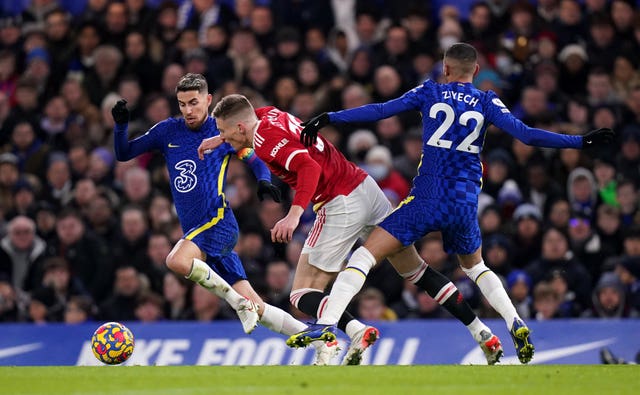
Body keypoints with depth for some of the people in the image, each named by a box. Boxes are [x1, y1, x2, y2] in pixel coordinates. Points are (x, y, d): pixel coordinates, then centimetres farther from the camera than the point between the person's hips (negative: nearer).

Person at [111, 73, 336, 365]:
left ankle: (238, 301, -17)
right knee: (254, 309, 1)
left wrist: (264, 181, -13)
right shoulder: (168, 131, 11)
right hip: (196, 231, 5)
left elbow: (256, 162, 9)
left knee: (177, 261, -33)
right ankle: (320, 343, 8)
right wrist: (120, 125, -4)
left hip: (219, 221, -5)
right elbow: (123, 154, 15)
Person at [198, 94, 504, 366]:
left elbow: (309, 166, -26)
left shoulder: (265, 139, -13)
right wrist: (223, 139, 31)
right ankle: (481, 333, 15)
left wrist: (295, 213, -33)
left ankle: (355, 331, -29)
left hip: (341, 205, -9)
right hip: (366, 187, 9)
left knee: (303, 295, -3)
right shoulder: (268, 114, 12)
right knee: (416, 269, 17)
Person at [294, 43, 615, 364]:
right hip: (465, 205, 3)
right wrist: (581, 142, 1)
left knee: (363, 256, -2)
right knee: (475, 267, 29)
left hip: (426, 201, -3)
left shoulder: (429, 93, 4)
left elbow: (379, 111, 1)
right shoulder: (487, 103, 6)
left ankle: (326, 326, -19)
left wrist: (329, 118, 6)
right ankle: (516, 325, 9)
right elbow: (525, 135, -2)